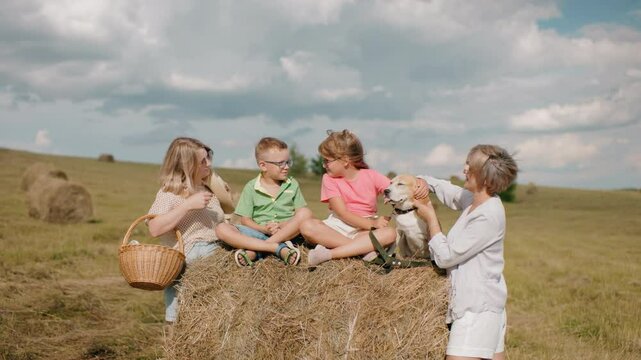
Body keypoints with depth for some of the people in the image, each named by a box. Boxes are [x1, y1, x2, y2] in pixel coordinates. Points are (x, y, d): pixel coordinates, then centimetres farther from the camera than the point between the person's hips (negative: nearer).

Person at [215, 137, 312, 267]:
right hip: (258, 233, 0)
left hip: (287, 232, 1)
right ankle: (279, 248, -37)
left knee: (306, 213, -27)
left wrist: (282, 226, -14)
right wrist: (263, 229, -16)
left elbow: (300, 214, 5)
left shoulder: (292, 185, 10)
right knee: (222, 229, -23)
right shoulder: (251, 188, 5)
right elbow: (245, 220, 2)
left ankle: (254, 251, -32)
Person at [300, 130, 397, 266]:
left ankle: (329, 253, -35)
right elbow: (343, 213, -11)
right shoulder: (329, 179, -4)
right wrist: (373, 224, -22)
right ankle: (365, 248, -33)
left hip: (365, 229, 0)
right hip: (338, 226, 0)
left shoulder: (371, 176, -1)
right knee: (307, 227, -29)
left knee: (390, 233, -31)